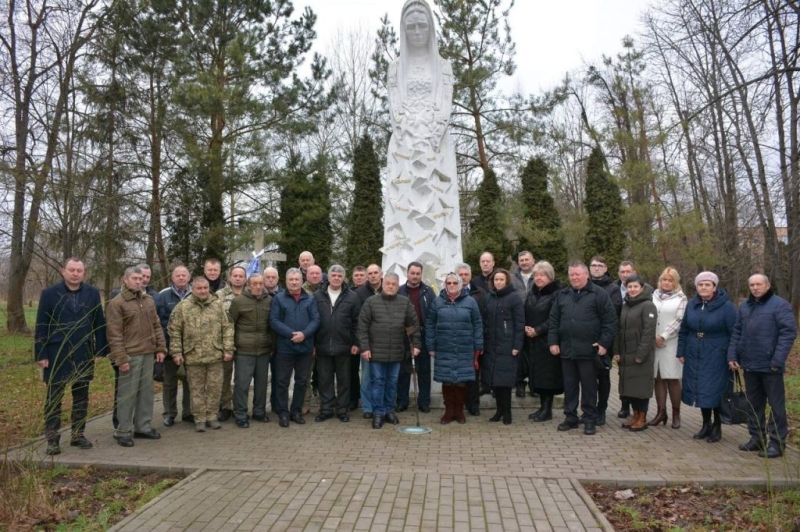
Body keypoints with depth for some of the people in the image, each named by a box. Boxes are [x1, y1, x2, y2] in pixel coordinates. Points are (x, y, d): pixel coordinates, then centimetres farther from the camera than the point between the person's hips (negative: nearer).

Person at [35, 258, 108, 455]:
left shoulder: (92, 293, 2)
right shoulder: (49, 293, -4)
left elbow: (99, 323, 4)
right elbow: (41, 326, -4)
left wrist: (101, 349, 0)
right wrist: (41, 354, -8)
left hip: (83, 354, 2)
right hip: (57, 354, -2)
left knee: (81, 397, 11)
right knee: (54, 398, 6)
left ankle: (78, 435, 23)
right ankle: (52, 439, 15)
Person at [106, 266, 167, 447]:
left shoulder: (149, 300, 12)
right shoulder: (117, 303, -7)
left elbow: (156, 326, 16)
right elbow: (114, 334, -11)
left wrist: (161, 348, 8)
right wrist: (121, 358, -15)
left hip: (148, 354, 6)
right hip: (130, 355, -6)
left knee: (146, 392, 11)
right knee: (127, 394, 1)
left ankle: (143, 427, 23)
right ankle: (124, 431, 12)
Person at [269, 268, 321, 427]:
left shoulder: (309, 299, 7)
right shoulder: (278, 299, 0)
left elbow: (316, 319, -1)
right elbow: (273, 321, -9)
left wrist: (304, 333, -17)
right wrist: (291, 333, -19)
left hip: (305, 347, 3)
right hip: (285, 347, -2)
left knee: (302, 381, 11)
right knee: (283, 381, 4)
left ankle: (296, 411, 24)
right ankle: (283, 413, 16)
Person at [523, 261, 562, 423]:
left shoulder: (556, 294, -10)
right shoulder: (531, 294, 14)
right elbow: (525, 315, 15)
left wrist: (537, 330, -16)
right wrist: (526, 328, -3)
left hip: (547, 342, -7)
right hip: (532, 342, 7)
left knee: (547, 374, -1)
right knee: (537, 374, 10)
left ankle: (548, 409, 9)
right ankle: (543, 406, 20)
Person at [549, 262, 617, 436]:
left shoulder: (599, 294, -2)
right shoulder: (562, 295, 12)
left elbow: (610, 321, -5)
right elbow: (554, 320, 12)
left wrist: (604, 343, -10)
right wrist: (553, 341, 3)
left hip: (588, 350, -4)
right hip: (566, 349, 4)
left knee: (589, 386, 5)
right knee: (569, 386, 11)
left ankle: (590, 420, 15)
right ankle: (570, 417, 21)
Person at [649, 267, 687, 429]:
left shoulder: (681, 298, 4)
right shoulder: (654, 296, 12)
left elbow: (679, 321, -5)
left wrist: (663, 337, -11)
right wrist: (653, 337, -5)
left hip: (672, 343, -3)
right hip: (653, 342, 3)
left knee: (672, 378, 0)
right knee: (658, 378, 5)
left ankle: (676, 413, 10)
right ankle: (661, 411, 11)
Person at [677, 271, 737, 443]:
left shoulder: (726, 306, -10)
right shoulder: (691, 305, 4)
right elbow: (684, 330, 10)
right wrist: (681, 352, 7)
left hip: (716, 357, -4)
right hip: (695, 356, 4)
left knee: (715, 392, 2)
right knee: (700, 390, 10)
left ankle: (717, 427, 19)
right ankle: (706, 425, 25)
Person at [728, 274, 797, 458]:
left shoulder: (780, 305, -7)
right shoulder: (745, 306, 12)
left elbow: (789, 332, -13)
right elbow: (736, 333, 13)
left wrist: (778, 360, -19)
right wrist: (732, 355, 3)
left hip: (770, 366, -6)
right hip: (749, 365, 6)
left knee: (776, 404, 3)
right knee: (754, 403, 14)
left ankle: (777, 442, 11)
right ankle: (756, 437, 24)